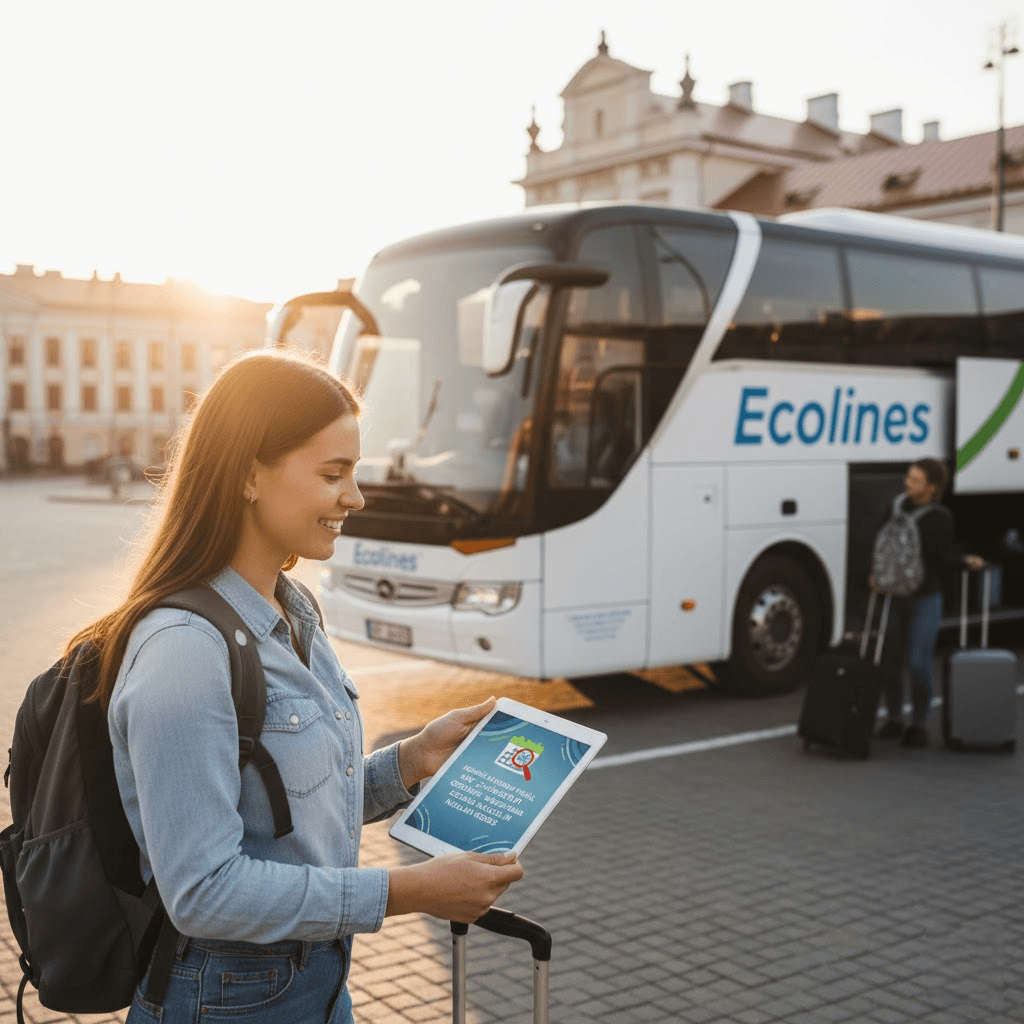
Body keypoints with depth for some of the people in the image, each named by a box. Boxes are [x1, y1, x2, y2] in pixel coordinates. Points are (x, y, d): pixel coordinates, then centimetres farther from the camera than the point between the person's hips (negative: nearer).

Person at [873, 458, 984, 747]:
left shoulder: (940, 518, -10)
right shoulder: (900, 507, 4)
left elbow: (941, 559, -5)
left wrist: (967, 562, -19)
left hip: (925, 598, -5)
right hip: (895, 595, 5)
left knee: (917, 663, -6)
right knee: (889, 660, 7)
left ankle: (919, 725, 9)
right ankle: (893, 720, 22)